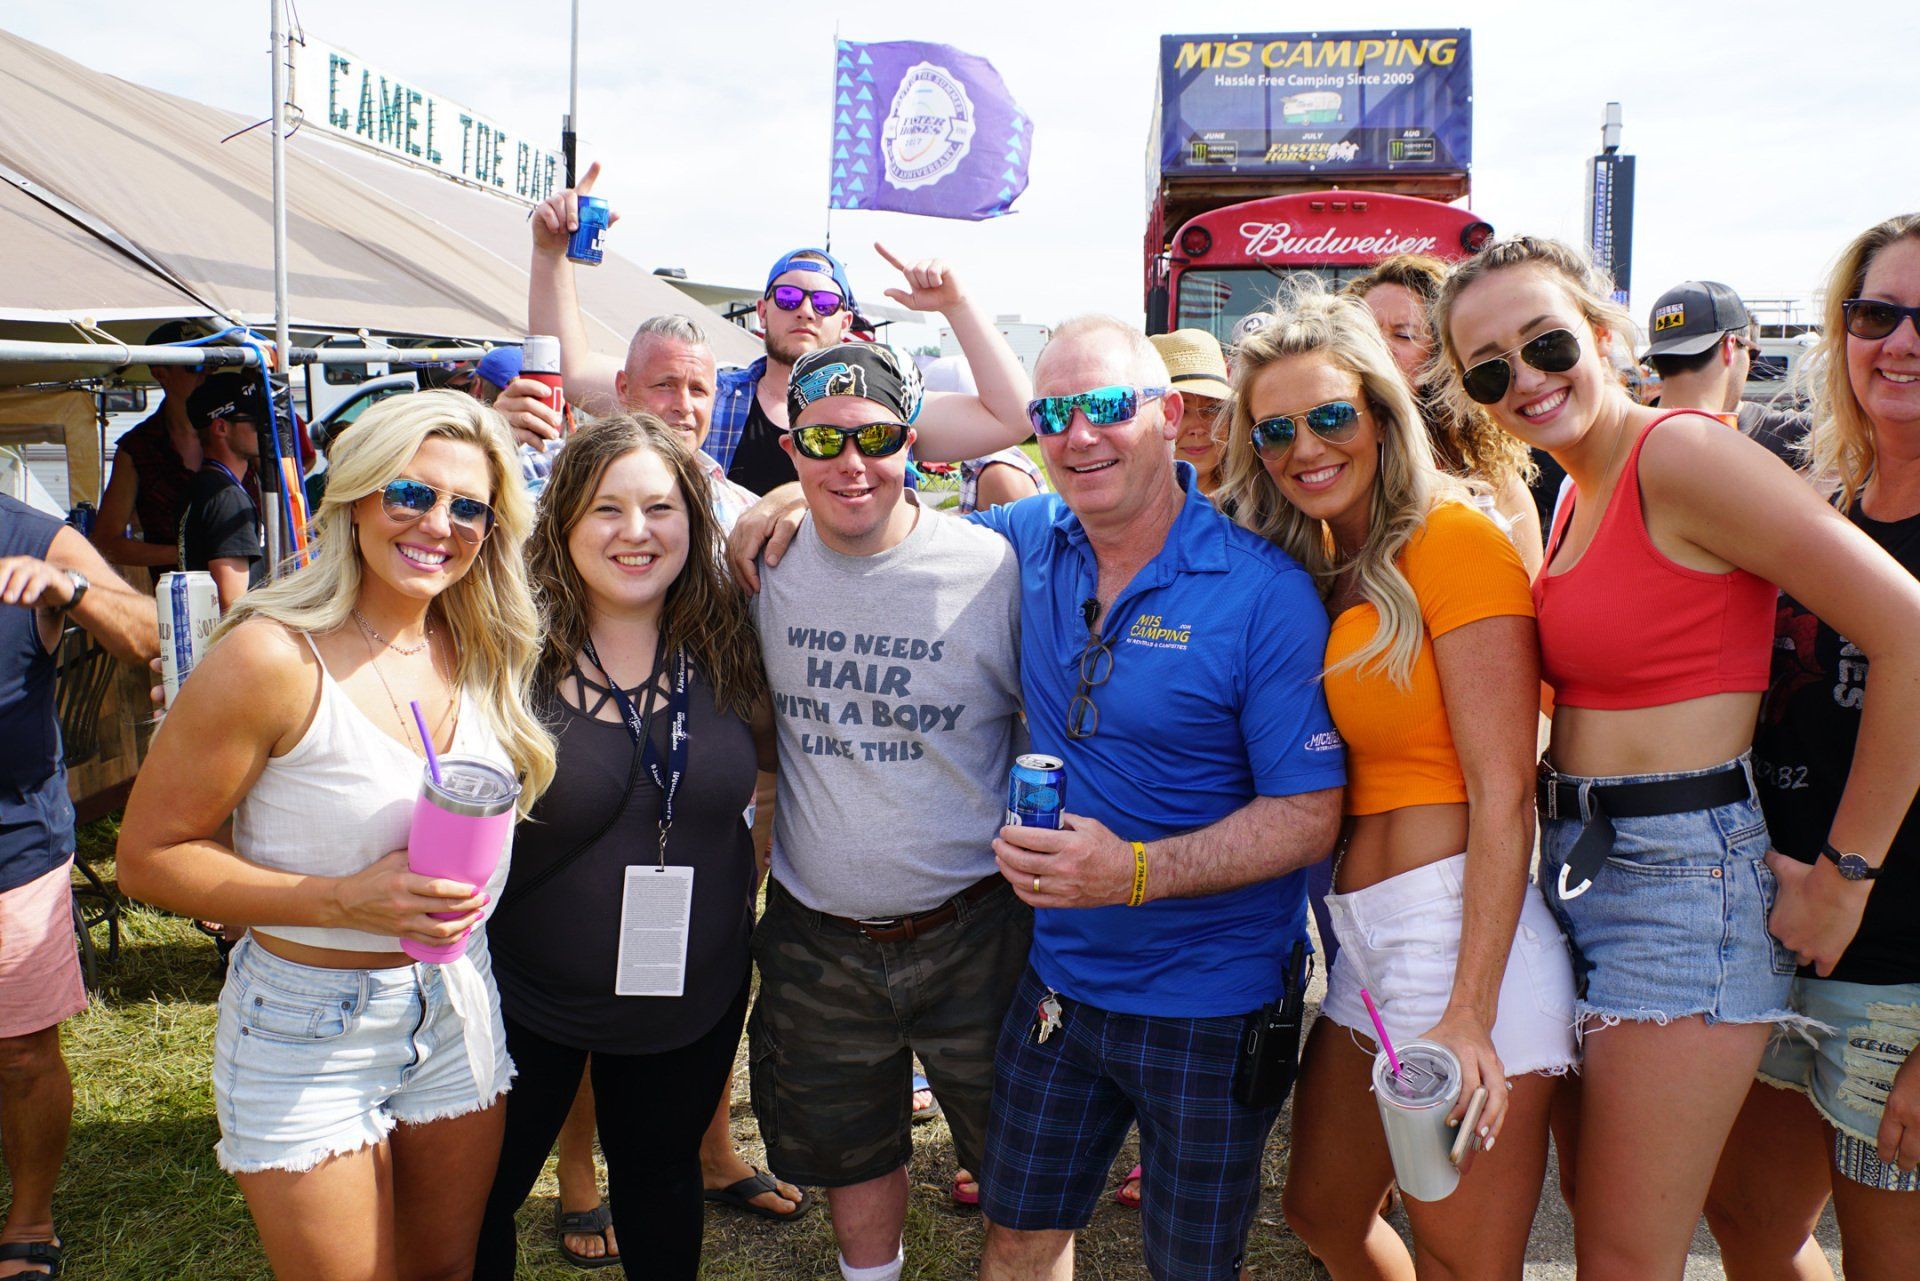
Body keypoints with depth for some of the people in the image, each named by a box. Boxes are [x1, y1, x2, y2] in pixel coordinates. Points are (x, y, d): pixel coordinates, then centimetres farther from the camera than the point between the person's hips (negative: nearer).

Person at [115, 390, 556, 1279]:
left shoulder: (477, 650, -2)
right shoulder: (274, 658, -20)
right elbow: (148, 857, -15)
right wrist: (345, 900, -25)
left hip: (457, 1010, 5)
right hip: (311, 1030, -5)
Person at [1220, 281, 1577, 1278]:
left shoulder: (1453, 539, -11)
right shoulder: (1315, 564, 12)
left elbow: (1503, 793, -16)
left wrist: (1469, 1014, -20)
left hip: (1462, 933, -8)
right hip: (1362, 945, 8)